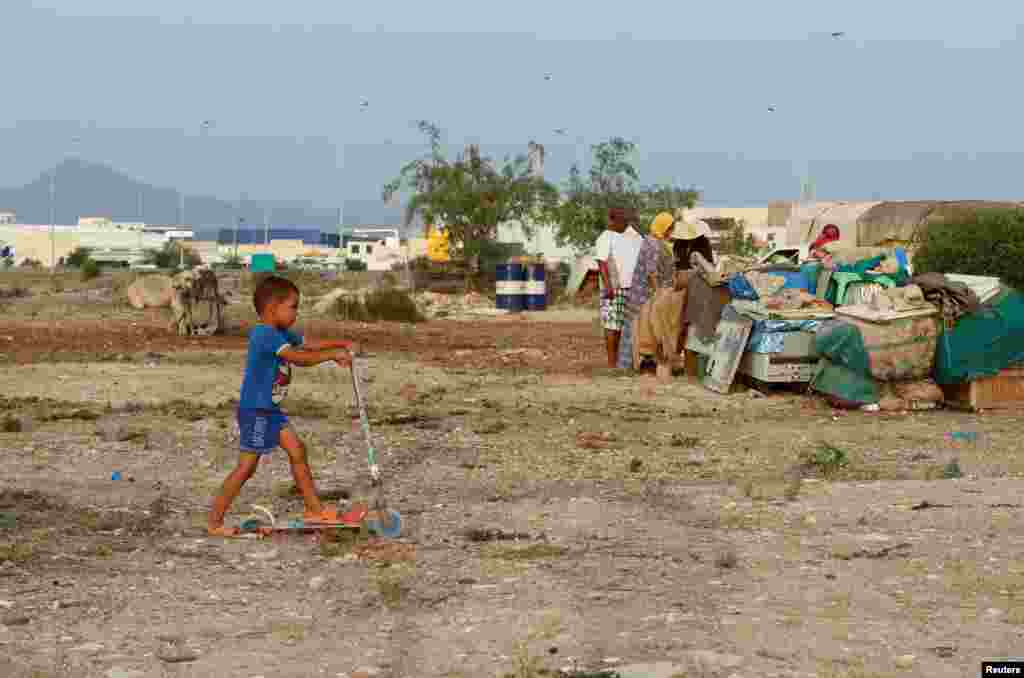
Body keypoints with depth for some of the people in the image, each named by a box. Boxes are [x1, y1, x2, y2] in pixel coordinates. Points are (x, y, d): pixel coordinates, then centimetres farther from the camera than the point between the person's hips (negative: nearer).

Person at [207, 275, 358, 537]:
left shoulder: (281, 333, 9)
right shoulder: (265, 334, -22)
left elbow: (308, 344, 13)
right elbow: (300, 358, -28)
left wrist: (340, 345, -1)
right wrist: (333, 354, -19)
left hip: (271, 410, 10)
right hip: (255, 411, -10)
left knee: (297, 451, 9)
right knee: (246, 466, -5)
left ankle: (315, 511, 15)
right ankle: (214, 522, 3)